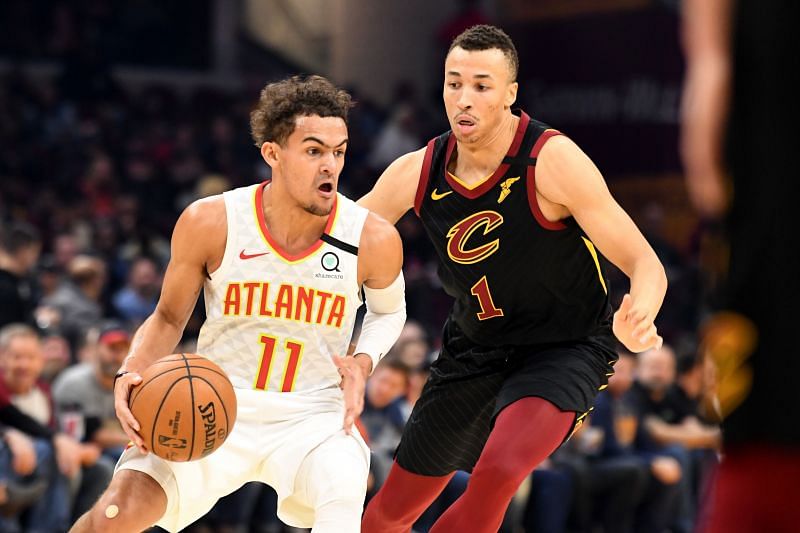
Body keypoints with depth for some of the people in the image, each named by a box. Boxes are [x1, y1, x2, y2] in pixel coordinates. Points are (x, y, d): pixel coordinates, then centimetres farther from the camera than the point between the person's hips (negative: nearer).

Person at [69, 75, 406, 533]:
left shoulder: (373, 239, -9)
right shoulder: (210, 223, -11)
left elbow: (389, 311, 15)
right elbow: (169, 318, 6)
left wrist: (363, 362, -6)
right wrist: (132, 374, -14)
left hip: (313, 415, 0)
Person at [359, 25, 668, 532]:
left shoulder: (553, 161, -24)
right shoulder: (417, 172, -10)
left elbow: (646, 266, -24)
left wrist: (638, 319, -47)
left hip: (564, 350, -5)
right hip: (473, 351, 5)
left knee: (496, 473, -34)